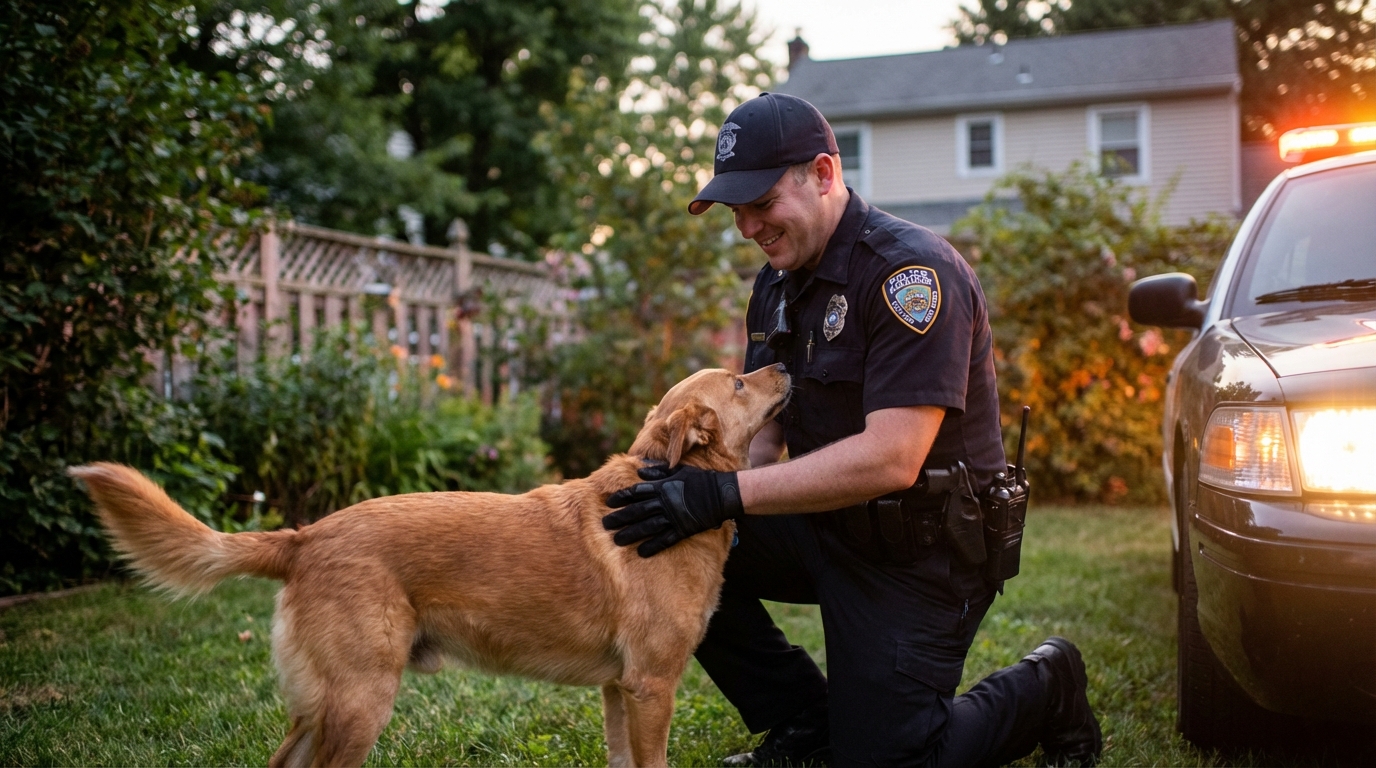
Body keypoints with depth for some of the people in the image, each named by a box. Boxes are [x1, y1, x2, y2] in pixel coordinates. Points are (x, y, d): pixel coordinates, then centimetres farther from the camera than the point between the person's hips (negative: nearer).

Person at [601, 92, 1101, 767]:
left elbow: (891, 459, -30)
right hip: (828, 526, 8)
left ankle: (1046, 690, 21)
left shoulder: (913, 270, -22)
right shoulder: (778, 284, 6)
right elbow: (767, 430, 8)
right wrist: (696, 479, -14)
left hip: (919, 549, -8)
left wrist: (727, 495, -33)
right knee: (673, 548, -9)